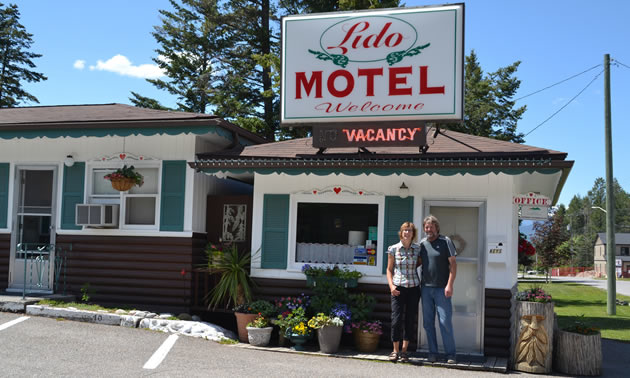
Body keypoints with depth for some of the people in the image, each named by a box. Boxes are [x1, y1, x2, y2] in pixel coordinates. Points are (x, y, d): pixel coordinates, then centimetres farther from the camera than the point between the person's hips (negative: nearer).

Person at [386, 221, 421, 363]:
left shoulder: (417, 249, 4)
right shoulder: (393, 249, 1)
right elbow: (389, 269, 6)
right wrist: (391, 285, -5)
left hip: (413, 287, 2)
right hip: (398, 288, -2)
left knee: (410, 319, 4)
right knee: (396, 319, -7)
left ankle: (404, 351, 15)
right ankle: (395, 350, 7)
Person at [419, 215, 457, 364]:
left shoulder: (445, 242, -2)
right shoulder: (422, 243, 10)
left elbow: (453, 264, -4)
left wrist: (449, 285, -12)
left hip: (442, 289, -4)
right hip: (426, 288, 4)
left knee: (445, 322, -3)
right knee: (428, 322, 7)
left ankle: (450, 354, 6)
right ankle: (432, 353, 17)